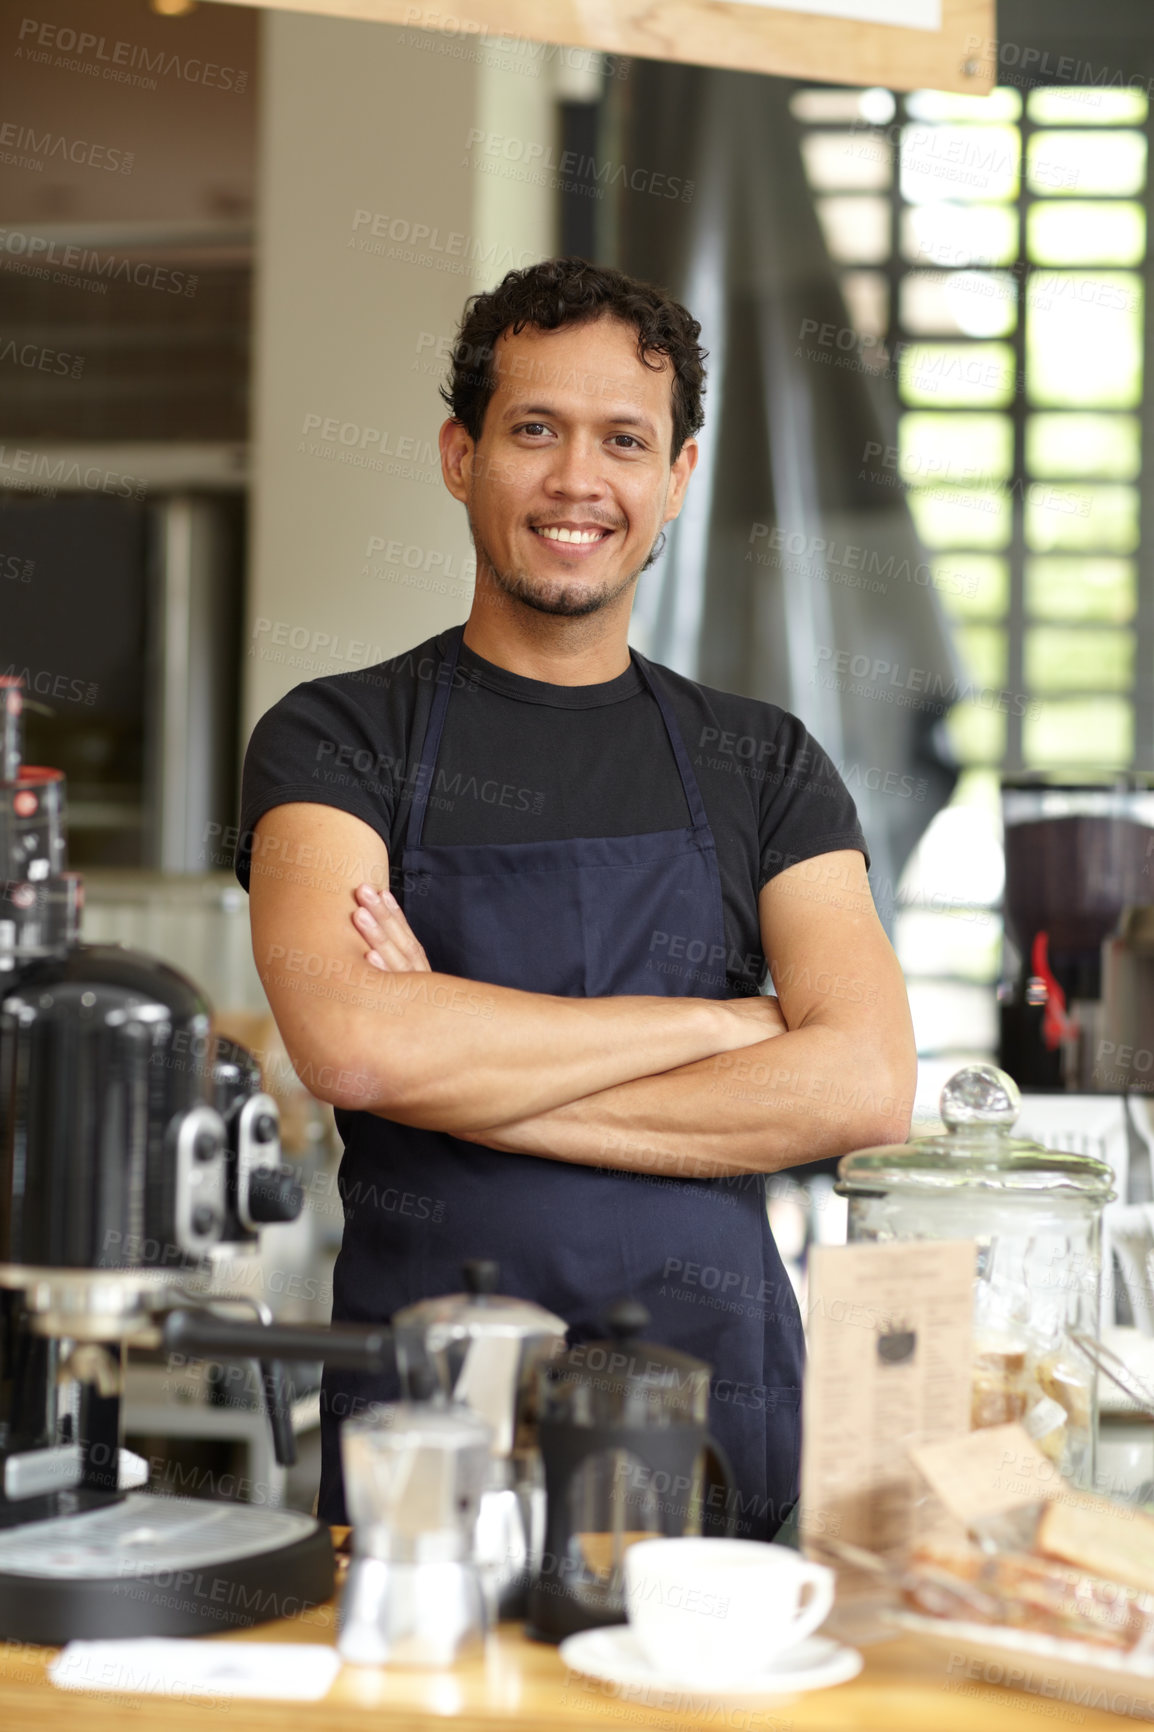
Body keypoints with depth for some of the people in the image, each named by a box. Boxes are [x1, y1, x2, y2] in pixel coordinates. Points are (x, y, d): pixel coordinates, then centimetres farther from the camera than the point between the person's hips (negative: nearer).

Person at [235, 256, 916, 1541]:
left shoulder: (764, 765, 10)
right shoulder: (336, 740, 3)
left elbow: (867, 1085, -5)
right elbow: (350, 1041, -15)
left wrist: (469, 1074, -10)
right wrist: (716, 1021, -8)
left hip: (712, 1411, 2)